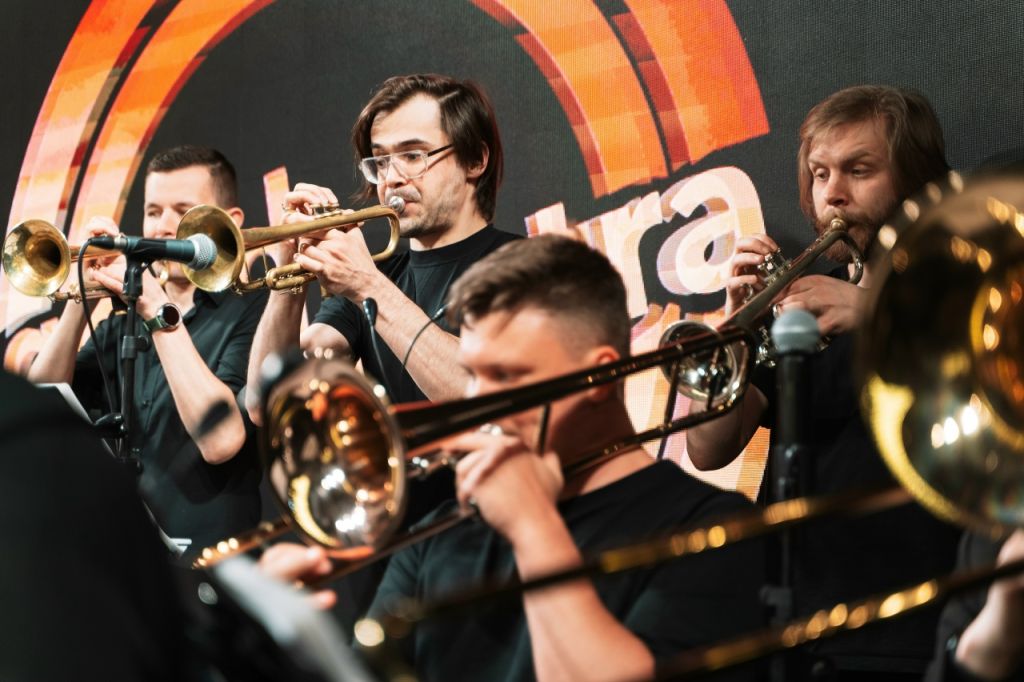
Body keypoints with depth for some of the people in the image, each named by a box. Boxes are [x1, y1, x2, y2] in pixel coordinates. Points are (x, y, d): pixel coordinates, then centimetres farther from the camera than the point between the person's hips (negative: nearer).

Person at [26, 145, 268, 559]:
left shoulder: (250, 314, -2)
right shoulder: (119, 326, 15)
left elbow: (220, 439, -17)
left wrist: (160, 311, -16)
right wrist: (81, 299, -6)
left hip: (204, 558, -5)